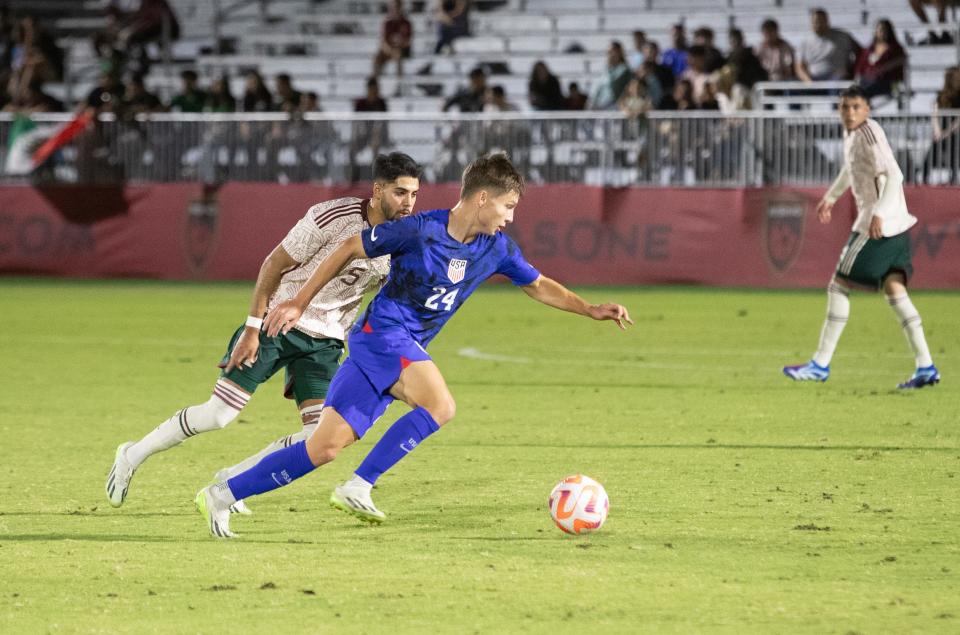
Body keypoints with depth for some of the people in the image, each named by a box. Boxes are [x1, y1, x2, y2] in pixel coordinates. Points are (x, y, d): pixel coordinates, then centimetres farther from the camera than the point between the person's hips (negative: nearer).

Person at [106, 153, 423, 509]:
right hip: (278, 322, -5)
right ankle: (132, 457, 13)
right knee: (218, 415, -9)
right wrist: (252, 328, -15)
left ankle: (231, 480, 5)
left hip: (323, 342, 5)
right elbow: (274, 264, -14)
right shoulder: (335, 217, -20)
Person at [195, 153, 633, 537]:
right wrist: (299, 302, -1)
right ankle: (358, 488, -23)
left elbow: (538, 285, 22)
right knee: (440, 406, -29)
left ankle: (221, 497, 3)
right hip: (382, 332, -7)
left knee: (326, 448, -2)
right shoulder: (420, 230, -14)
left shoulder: (496, 248, 5)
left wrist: (591, 310, 11)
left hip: (408, 350, 7)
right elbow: (350, 249, -4)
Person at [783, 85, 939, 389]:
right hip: (897, 226, 9)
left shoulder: (869, 133, -16)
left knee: (839, 285, -1)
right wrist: (830, 197, 44)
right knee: (894, 289, 5)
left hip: (880, 224, -9)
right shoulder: (851, 132, 13)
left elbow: (893, 175, -24)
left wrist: (879, 213, -32)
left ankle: (820, 364, 5)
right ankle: (925, 367, -1)